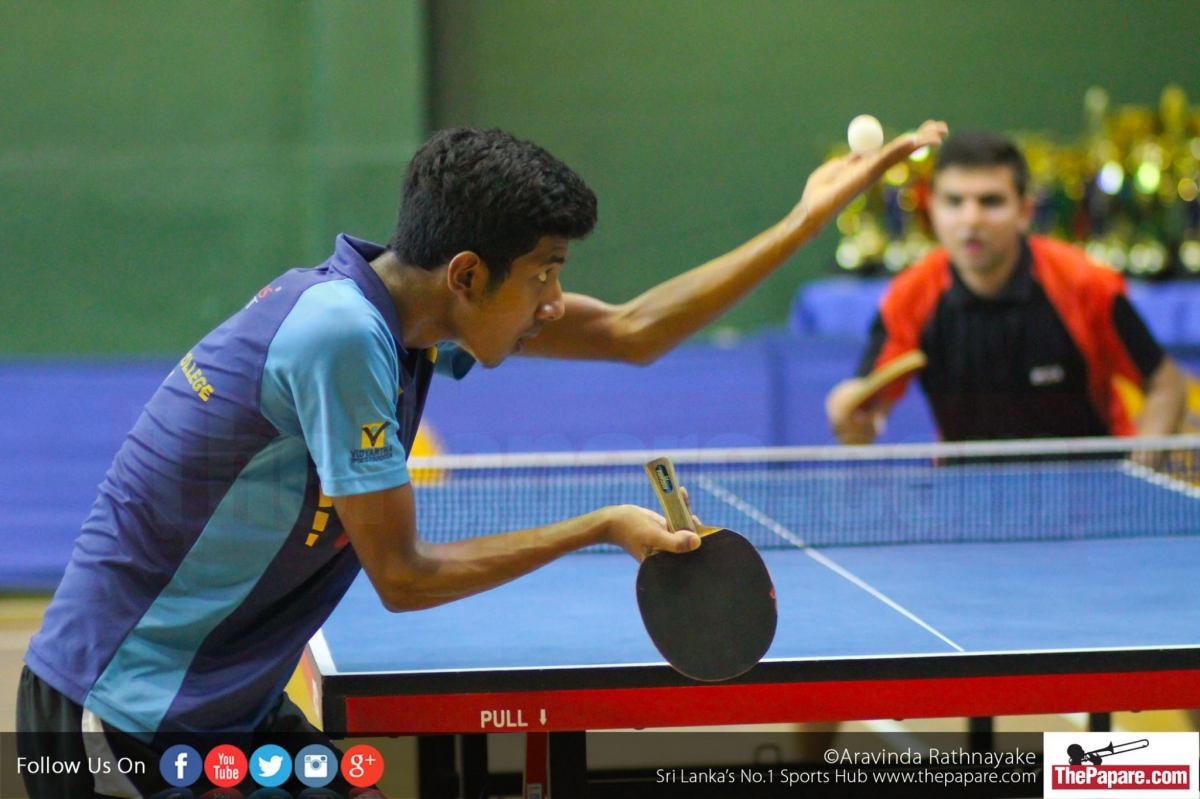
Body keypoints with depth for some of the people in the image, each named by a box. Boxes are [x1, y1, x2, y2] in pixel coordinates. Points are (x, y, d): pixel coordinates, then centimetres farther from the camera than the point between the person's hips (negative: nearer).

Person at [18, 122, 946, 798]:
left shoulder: (415, 300, 1)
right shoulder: (340, 332, -25)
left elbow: (630, 331, 11)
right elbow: (402, 576, -19)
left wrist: (807, 219, 10)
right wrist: (603, 528, -9)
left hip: (228, 707, 9)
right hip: (119, 713, -9)